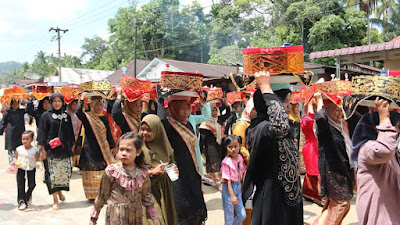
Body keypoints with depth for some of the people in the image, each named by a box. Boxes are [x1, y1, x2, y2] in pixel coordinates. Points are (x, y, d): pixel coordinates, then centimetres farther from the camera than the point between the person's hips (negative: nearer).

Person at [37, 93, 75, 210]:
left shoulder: (66, 116, 11)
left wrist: (72, 145, 13)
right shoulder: (46, 115, 2)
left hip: (64, 149, 3)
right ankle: (55, 200, 5)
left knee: (65, 172, 3)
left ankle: (60, 191, 29)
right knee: (53, 174, -3)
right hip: (51, 149, -3)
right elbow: (42, 132, -1)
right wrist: (42, 147, -7)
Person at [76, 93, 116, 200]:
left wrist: (112, 147, 12)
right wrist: (81, 99, -21)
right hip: (90, 150, -4)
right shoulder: (87, 117, -3)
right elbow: (78, 113, -26)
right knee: (91, 174, 1)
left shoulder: (104, 118, 9)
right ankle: (92, 195, 11)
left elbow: (108, 134, 13)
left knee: (103, 173, 6)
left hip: (103, 150, 4)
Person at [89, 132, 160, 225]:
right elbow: (102, 196, -2)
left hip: (136, 217, 3)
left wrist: (154, 217, 12)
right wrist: (93, 217, 5)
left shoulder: (142, 173, -5)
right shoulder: (111, 171, -12)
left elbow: (147, 196, 8)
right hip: (116, 217, -2)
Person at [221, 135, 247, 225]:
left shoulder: (240, 158, 0)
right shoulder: (226, 162, -19)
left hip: (238, 187, 6)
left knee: (242, 215, 10)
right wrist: (232, 195, -22)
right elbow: (227, 180, -19)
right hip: (228, 188, -6)